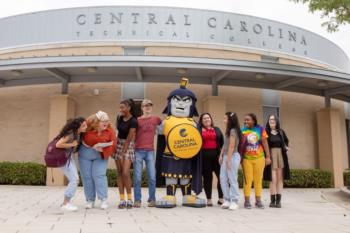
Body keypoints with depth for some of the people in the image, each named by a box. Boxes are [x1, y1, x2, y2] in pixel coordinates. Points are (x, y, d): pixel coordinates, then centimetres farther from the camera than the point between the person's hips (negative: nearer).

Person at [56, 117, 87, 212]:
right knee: (74, 180, -11)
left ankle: (67, 202, 15)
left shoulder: (78, 133, -3)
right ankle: (65, 204, -1)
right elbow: (58, 145, -31)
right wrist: (72, 144, -24)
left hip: (69, 156, 8)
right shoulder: (70, 134, -27)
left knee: (76, 179, 6)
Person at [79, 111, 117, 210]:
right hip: (85, 154, 1)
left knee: (99, 175, -12)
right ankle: (90, 200, 15)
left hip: (101, 155, -1)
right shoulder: (88, 127, -18)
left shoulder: (110, 130, -15)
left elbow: (113, 144, -14)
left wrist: (103, 150, -27)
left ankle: (103, 200, -4)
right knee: (87, 177, 3)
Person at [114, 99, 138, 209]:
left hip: (128, 146, -6)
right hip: (118, 144, 6)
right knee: (119, 172, 1)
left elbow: (129, 139, -16)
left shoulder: (133, 121, -16)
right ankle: (122, 200, 5)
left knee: (125, 173, -14)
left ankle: (129, 199, 0)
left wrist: (123, 154, -15)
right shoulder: (119, 118, 3)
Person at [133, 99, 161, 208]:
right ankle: (137, 200, 7)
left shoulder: (156, 119, 8)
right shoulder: (137, 120, 4)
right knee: (137, 177, -1)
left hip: (150, 151, 1)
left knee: (152, 177, 0)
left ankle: (152, 199, 11)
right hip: (138, 151, -1)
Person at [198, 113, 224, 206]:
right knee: (207, 177, 4)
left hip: (216, 155, 2)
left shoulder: (217, 130, 15)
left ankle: (221, 198, 10)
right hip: (204, 156, -2)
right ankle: (209, 199, 13)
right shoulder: (198, 130, 9)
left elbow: (222, 142, 11)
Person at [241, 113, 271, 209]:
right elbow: (239, 144, 0)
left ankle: (258, 200, 18)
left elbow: (265, 143, 0)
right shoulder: (242, 130, -3)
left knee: (258, 179, 9)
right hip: (246, 159, -1)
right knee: (247, 179, 1)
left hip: (259, 158, 1)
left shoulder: (260, 129, -3)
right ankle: (247, 201, 9)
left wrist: (268, 156, -2)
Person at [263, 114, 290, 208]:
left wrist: (286, 147, 8)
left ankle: (278, 201, 8)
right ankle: (272, 200, 1)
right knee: (273, 179, -7)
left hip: (281, 156, 4)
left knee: (280, 178, 3)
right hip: (271, 156, -4)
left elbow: (286, 141, 26)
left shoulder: (281, 132, 10)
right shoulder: (266, 132, -3)